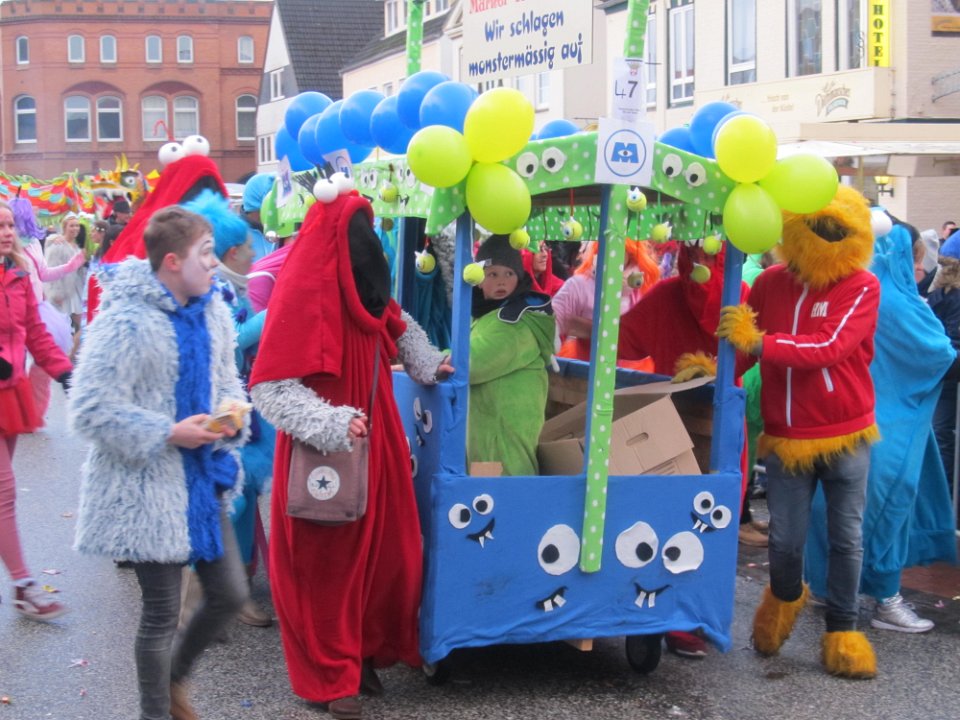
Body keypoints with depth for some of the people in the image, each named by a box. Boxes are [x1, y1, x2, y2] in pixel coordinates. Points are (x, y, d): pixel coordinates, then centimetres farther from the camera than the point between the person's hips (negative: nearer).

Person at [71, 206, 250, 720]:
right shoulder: (125, 321, -21)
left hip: (200, 479, 7)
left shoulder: (211, 311, 2)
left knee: (230, 594, 13)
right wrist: (169, 433, -21)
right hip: (148, 489, -7)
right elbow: (90, 409, -21)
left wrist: (230, 411, -7)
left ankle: (174, 678, 40)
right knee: (161, 614, 5)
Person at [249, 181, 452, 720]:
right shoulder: (303, 295, -22)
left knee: (385, 548, 13)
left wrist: (428, 363, 15)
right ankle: (330, 675, 19)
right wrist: (331, 423, -32)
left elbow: (397, 324, 26)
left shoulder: (361, 289, 3)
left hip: (373, 444, 8)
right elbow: (270, 387, -25)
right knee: (328, 561, 5)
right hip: (327, 454, -8)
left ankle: (365, 652, 31)